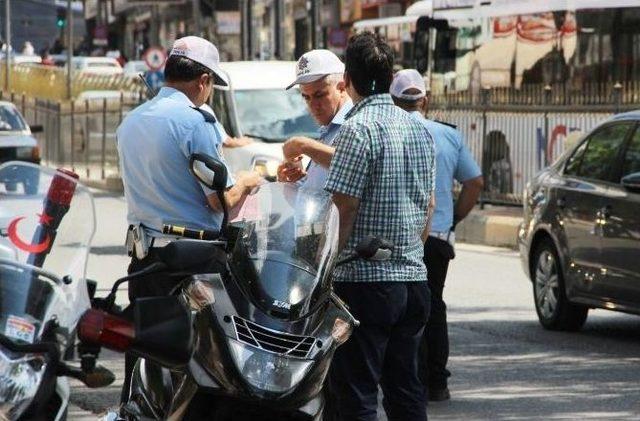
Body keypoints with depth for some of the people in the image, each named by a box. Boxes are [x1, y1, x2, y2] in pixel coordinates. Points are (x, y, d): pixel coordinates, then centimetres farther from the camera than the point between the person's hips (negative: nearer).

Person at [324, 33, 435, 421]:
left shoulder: (359, 129, -13)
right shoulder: (418, 128, 11)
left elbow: (343, 210, -16)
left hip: (364, 278, -8)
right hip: (413, 279, 8)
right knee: (406, 389, 13)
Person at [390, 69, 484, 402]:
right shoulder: (449, 136, 5)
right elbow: (475, 182, 7)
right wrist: (454, 218, 14)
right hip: (439, 237, 4)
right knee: (434, 306, 14)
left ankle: (418, 383, 0)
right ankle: (437, 383, 14)